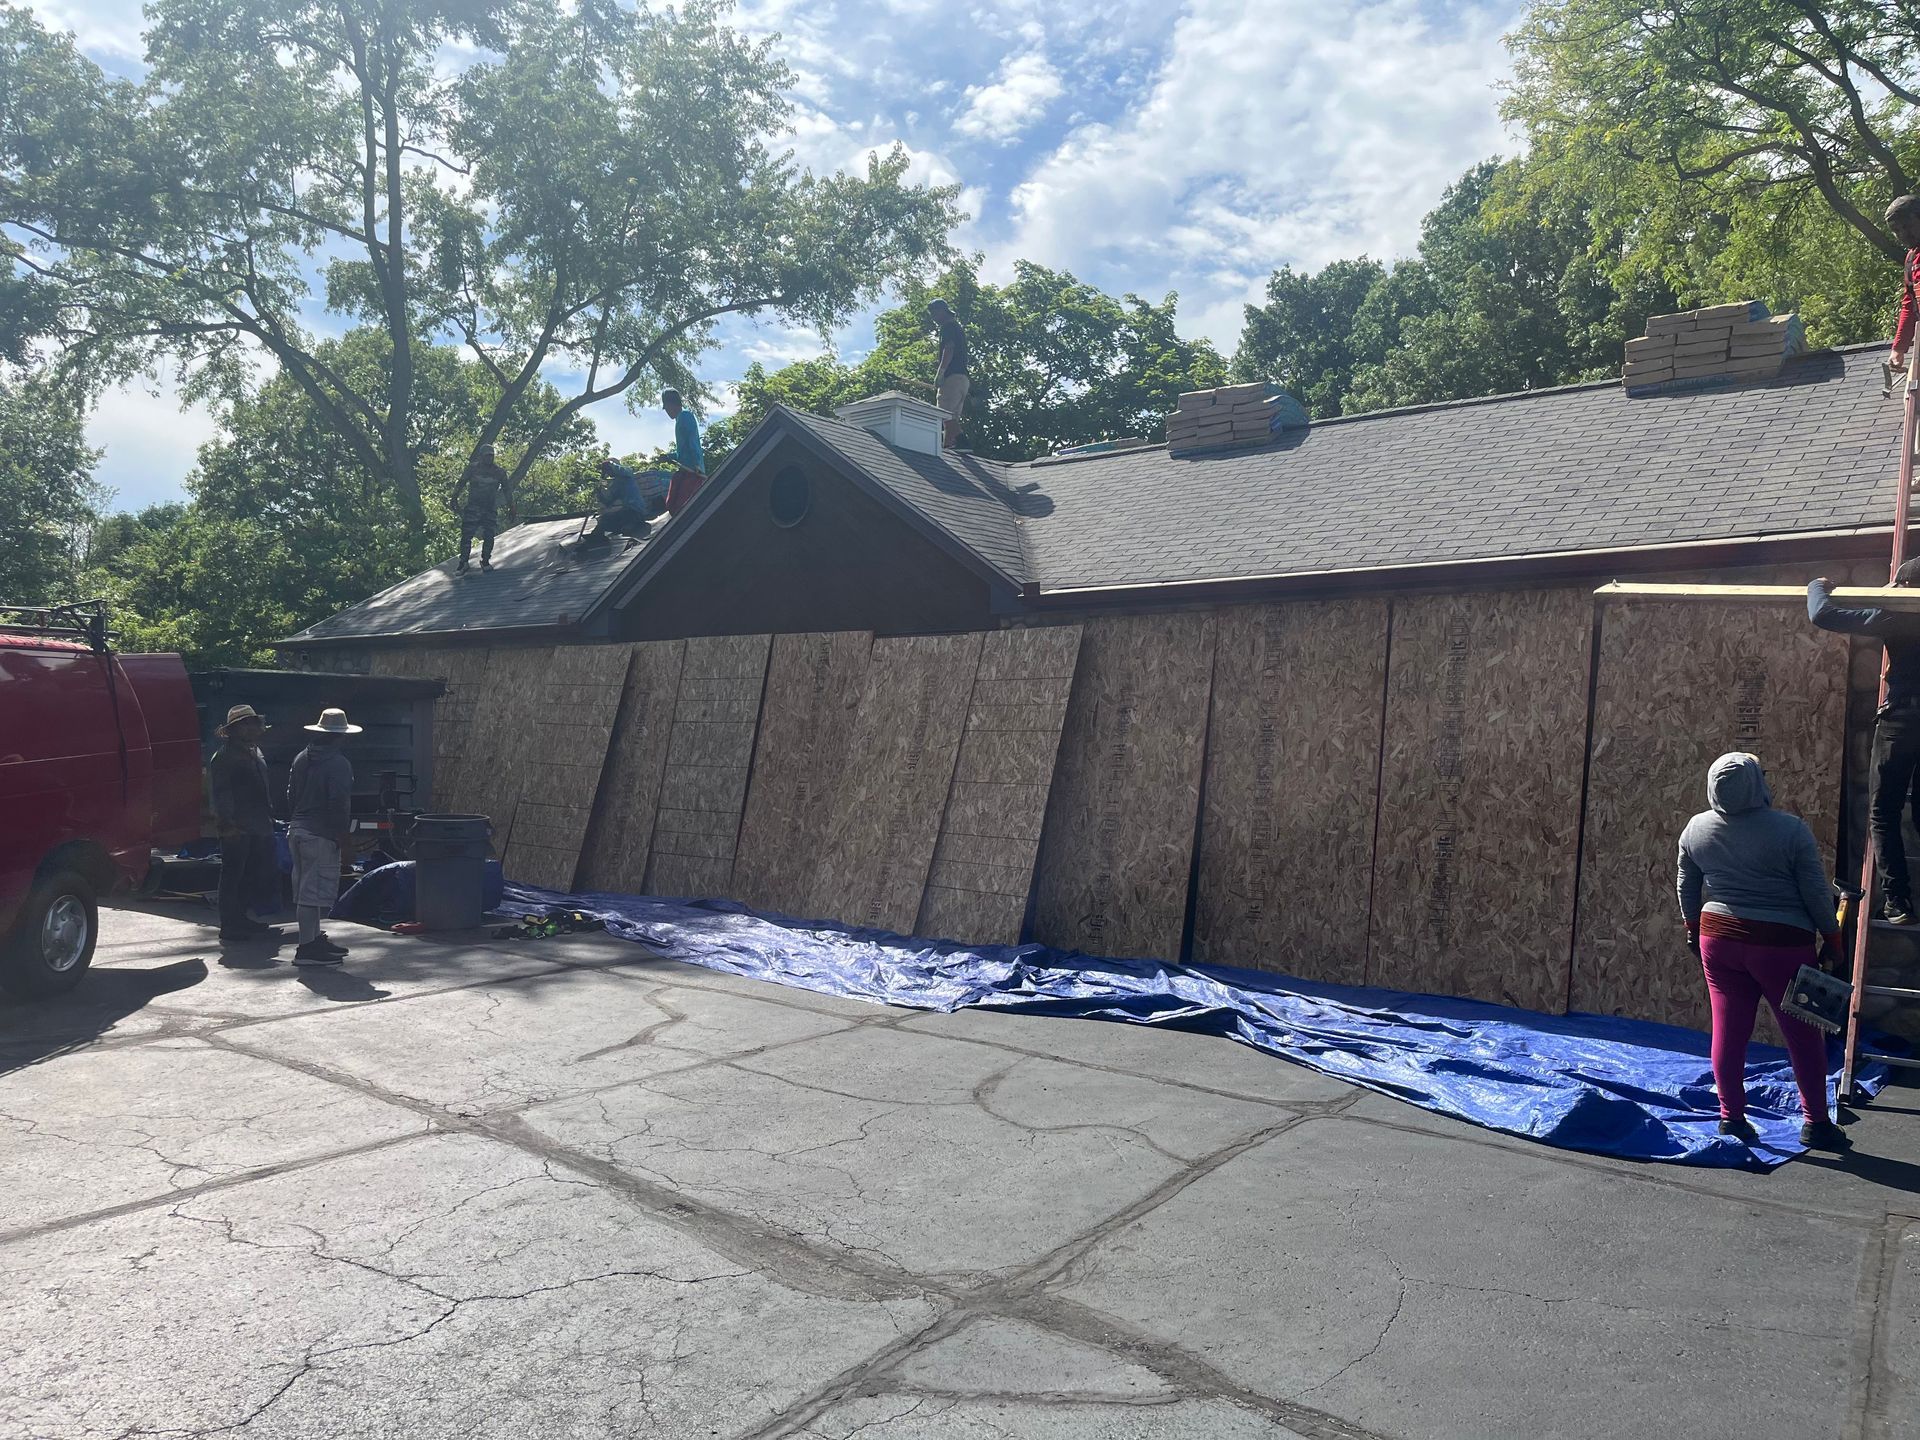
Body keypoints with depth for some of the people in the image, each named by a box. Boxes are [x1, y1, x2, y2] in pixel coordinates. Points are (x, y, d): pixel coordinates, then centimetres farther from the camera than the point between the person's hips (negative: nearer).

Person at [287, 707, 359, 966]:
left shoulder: (301, 758, 13)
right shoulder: (338, 763, -13)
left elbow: (291, 795, 18)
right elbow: (339, 804, -18)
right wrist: (344, 835, -13)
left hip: (297, 830, 9)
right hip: (320, 835, -9)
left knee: (305, 887, 16)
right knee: (315, 889, -7)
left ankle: (314, 938, 27)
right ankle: (307, 948, -6)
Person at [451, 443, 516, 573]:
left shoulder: (499, 472, 5)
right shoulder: (473, 468, 2)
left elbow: (507, 490, 8)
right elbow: (461, 483, 5)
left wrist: (511, 508, 4)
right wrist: (454, 498, -4)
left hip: (490, 508, 1)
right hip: (472, 507, -1)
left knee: (489, 535, -4)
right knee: (466, 534, -6)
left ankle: (485, 561, 11)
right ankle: (464, 562, 2)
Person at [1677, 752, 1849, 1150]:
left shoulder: (1696, 829, -1)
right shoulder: (1791, 830, -14)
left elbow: (1686, 888, 9)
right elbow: (1817, 892, -8)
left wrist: (1693, 930, 23)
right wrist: (1831, 939, 5)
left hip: (1719, 938, 4)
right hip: (1781, 943, -4)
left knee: (1729, 1029, 9)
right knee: (1803, 1034, 10)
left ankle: (1731, 1116, 15)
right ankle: (1815, 1122, 18)